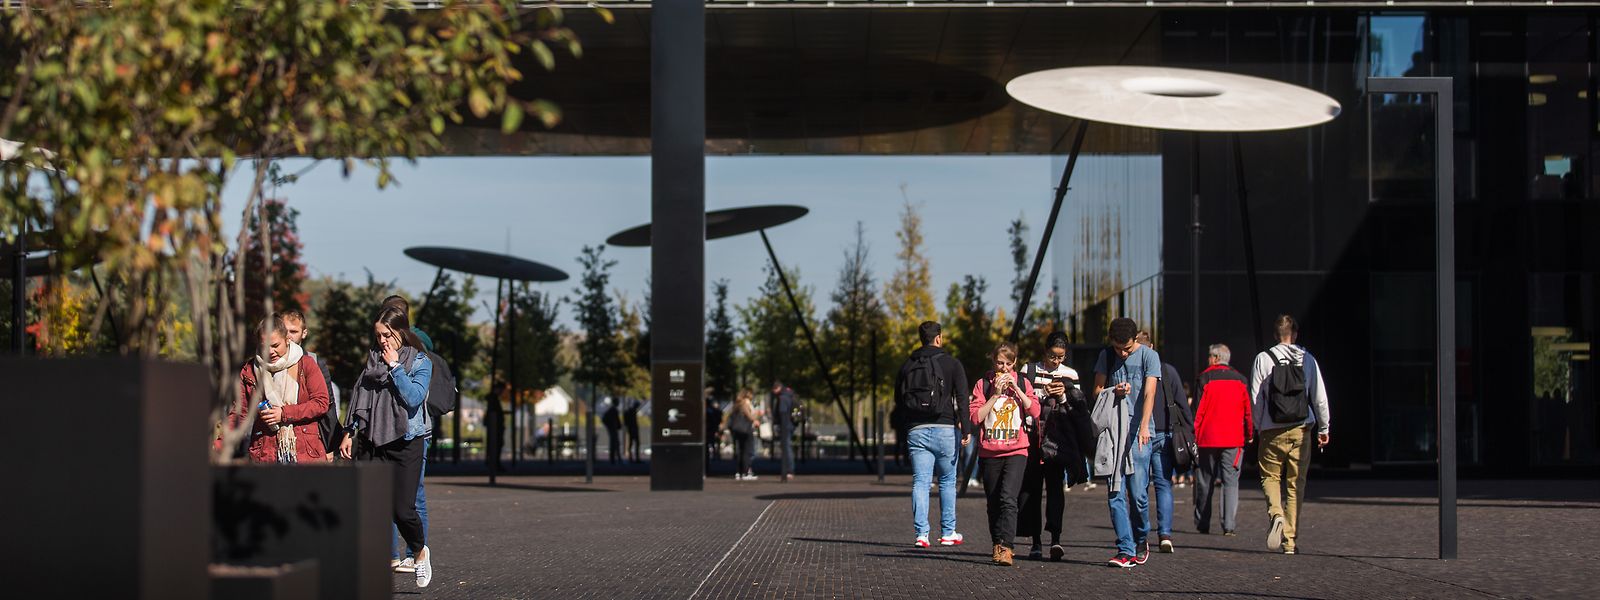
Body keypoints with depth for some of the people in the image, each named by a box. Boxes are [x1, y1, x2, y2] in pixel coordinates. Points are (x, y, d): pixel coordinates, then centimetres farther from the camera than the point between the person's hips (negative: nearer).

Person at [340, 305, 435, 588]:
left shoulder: (420, 362, -2)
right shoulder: (373, 358, 10)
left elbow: (414, 397, -17)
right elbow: (359, 398, 17)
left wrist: (395, 366, -15)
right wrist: (350, 434, 13)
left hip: (406, 442, -4)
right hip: (372, 442, 4)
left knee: (402, 509, -7)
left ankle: (420, 551, 23)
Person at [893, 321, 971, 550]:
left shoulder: (907, 366, 12)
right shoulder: (951, 363, 1)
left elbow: (898, 401, 12)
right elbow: (962, 397, -8)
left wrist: (902, 432, 16)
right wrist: (965, 428, -10)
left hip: (916, 430, 2)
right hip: (945, 428, -2)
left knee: (920, 482, 2)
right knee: (948, 481, 11)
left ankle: (921, 534, -7)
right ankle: (948, 533, 13)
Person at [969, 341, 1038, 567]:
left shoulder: (1022, 383, 7)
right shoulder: (983, 384, 5)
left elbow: (1035, 412, -3)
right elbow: (975, 417, -4)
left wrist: (1016, 388, -9)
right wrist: (996, 394, -10)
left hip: (1016, 451, -2)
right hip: (989, 452, 2)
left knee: (1008, 498, -19)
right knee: (994, 502, 8)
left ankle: (1005, 547, -23)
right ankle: (998, 545, 21)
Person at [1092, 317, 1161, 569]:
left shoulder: (1149, 356, -1)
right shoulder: (1106, 356, 12)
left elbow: (1149, 393, -13)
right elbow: (1097, 391, 16)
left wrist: (1143, 426, -27)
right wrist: (1114, 392, -7)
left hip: (1137, 432, -3)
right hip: (1111, 432, 3)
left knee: (1138, 492, -5)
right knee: (1115, 493, -4)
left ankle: (1141, 540, 18)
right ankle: (1126, 550, -4)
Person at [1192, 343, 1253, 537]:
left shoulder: (1205, 378, -3)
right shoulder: (1239, 379, 6)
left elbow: (1198, 409, -5)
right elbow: (1248, 409, 9)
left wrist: (1193, 433, -1)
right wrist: (1249, 434, 17)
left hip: (1208, 438, -1)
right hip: (1234, 439, 1)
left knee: (1205, 482, 9)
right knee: (1231, 481, 0)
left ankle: (1202, 523, 16)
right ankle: (1229, 524, -11)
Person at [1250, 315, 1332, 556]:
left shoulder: (1263, 359, -2)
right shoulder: (1307, 359, 2)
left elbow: (1255, 398, -3)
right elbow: (1320, 397, 4)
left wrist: (1258, 428, 8)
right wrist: (1323, 428, 13)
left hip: (1272, 431, -1)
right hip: (1301, 430, 2)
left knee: (1270, 476, 11)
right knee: (1296, 484, 8)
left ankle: (1276, 514, -19)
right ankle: (1290, 540, 7)